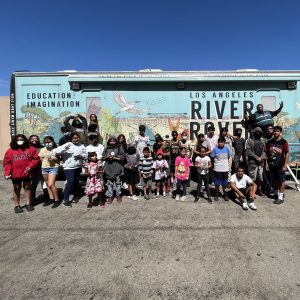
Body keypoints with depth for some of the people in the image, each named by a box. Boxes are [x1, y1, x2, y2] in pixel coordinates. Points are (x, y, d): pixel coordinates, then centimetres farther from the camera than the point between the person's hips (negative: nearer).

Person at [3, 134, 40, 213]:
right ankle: (17, 206, 23)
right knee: (16, 189, 11)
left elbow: (36, 159, 0)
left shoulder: (31, 149, 0)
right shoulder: (10, 151, 0)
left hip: (27, 173, 1)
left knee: (27, 188, 11)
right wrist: (7, 173, -12)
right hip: (15, 174, 0)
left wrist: (30, 167, -12)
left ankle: (28, 204, 24)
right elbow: (7, 163, -2)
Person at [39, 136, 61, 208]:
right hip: (44, 168, 5)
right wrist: (46, 160, -5)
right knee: (47, 184, 11)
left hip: (53, 167, -5)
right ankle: (51, 198, 25)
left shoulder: (56, 149, -1)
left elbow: (59, 159, 2)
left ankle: (57, 200, 0)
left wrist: (54, 159, -16)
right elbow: (41, 159, 13)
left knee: (51, 184, -13)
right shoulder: (42, 150, 9)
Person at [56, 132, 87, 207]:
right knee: (70, 181, -15)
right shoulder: (67, 144, -5)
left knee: (76, 182, 16)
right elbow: (57, 151, -14)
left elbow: (86, 155, 10)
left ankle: (75, 195, 34)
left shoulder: (82, 146, 10)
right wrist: (65, 148, -30)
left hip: (78, 167, 5)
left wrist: (81, 155, -11)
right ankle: (65, 200, -6)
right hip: (69, 167, -5)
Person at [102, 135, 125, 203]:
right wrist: (107, 157, -13)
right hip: (108, 169, 2)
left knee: (118, 182, 10)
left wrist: (114, 158, -14)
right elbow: (102, 157, 8)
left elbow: (123, 157, -6)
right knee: (109, 183, 8)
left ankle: (118, 195, 24)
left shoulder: (119, 148, 0)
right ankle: (110, 196, 19)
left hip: (117, 168, -2)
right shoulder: (106, 148, 8)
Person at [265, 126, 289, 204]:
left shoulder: (284, 142, -5)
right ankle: (276, 193, 33)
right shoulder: (269, 142, 5)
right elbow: (267, 153, 8)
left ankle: (281, 197, 12)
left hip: (280, 165, -4)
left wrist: (285, 165, -10)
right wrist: (267, 163, 3)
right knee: (274, 180, 15)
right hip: (271, 165, 4)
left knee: (281, 181, 4)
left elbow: (287, 153, -6)